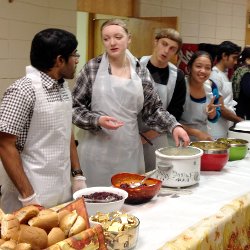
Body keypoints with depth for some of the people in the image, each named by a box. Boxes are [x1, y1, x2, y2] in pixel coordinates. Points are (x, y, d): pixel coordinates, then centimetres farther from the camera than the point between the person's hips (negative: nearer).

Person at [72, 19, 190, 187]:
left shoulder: (141, 71, 4)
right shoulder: (92, 68, -3)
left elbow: (153, 109, 8)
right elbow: (74, 107, -2)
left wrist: (174, 126, -7)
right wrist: (97, 120, -17)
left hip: (129, 149, 2)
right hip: (97, 149, -2)